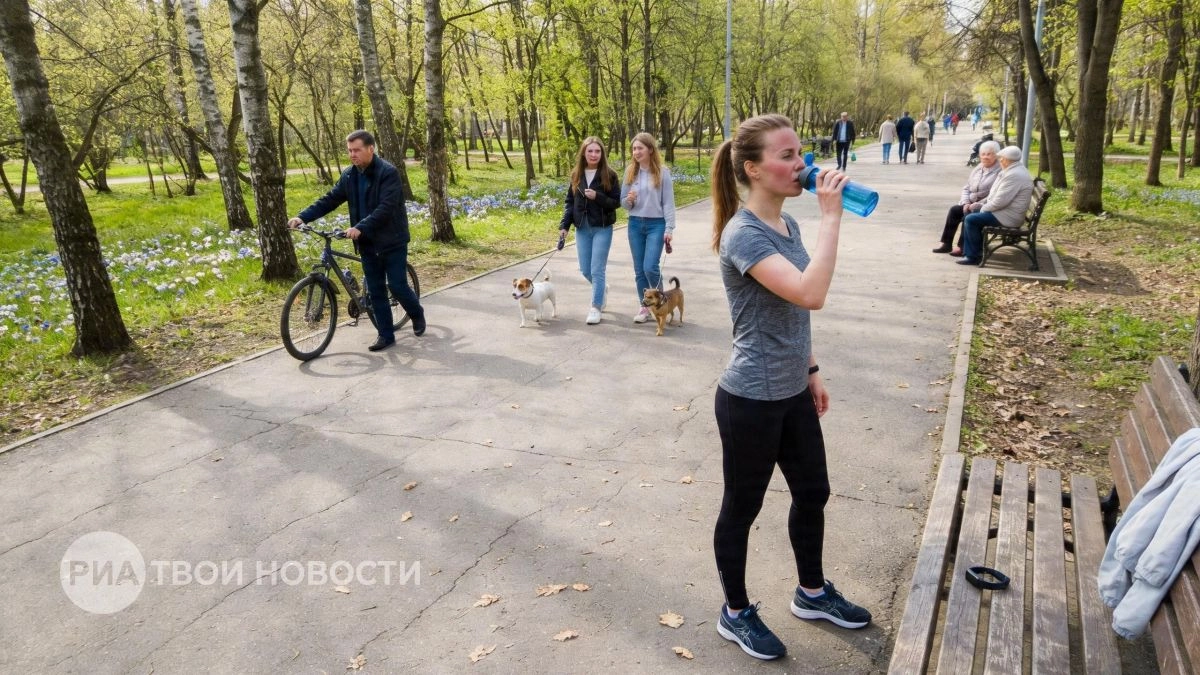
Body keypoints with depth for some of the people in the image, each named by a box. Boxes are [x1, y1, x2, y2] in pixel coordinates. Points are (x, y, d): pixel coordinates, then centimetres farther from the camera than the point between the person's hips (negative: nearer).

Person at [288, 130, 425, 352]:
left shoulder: (388, 172, -16)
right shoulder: (349, 175, 5)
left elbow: (386, 208, -25)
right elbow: (329, 200, 4)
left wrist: (360, 227, -35)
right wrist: (303, 217, -9)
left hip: (392, 240, -6)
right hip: (368, 243, 6)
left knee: (397, 286, -3)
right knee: (375, 291, 7)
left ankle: (417, 314, 26)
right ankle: (386, 335, 16)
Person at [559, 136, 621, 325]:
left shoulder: (609, 175, -6)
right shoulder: (576, 175, 5)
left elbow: (616, 202, -6)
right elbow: (570, 202, 8)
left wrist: (597, 197, -21)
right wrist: (564, 226, 0)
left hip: (602, 228, -4)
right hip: (582, 229, 4)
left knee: (597, 270, -5)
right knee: (585, 270, 10)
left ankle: (595, 308, 7)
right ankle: (602, 288, 39)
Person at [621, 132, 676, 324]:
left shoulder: (662, 172, -6)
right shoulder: (630, 171, 5)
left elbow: (668, 202, -5)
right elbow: (623, 201, 10)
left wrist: (669, 228, -11)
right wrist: (628, 200, -14)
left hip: (656, 224, -4)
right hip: (635, 224, 4)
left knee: (650, 267, -11)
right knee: (639, 269, 7)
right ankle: (644, 306, 20)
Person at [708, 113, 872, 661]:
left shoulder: (787, 224, 5)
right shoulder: (743, 234, -22)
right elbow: (811, 295, -36)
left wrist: (811, 371, 18)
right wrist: (831, 216, -28)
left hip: (792, 392, 9)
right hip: (751, 400, -9)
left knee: (813, 492, 22)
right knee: (742, 508, 10)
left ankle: (812, 593, 45)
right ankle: (735, 614, 32)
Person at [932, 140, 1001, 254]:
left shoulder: (1000, 171, -12)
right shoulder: (977, 169, 13)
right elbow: (966, 188, 14)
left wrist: (978, 205, -22)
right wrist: (966, 203, -3)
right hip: (971, 204, 8)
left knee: (968, 215, -29)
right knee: (954, 210, -13)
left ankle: (962, 247, -19)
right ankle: (947, 244, -10)